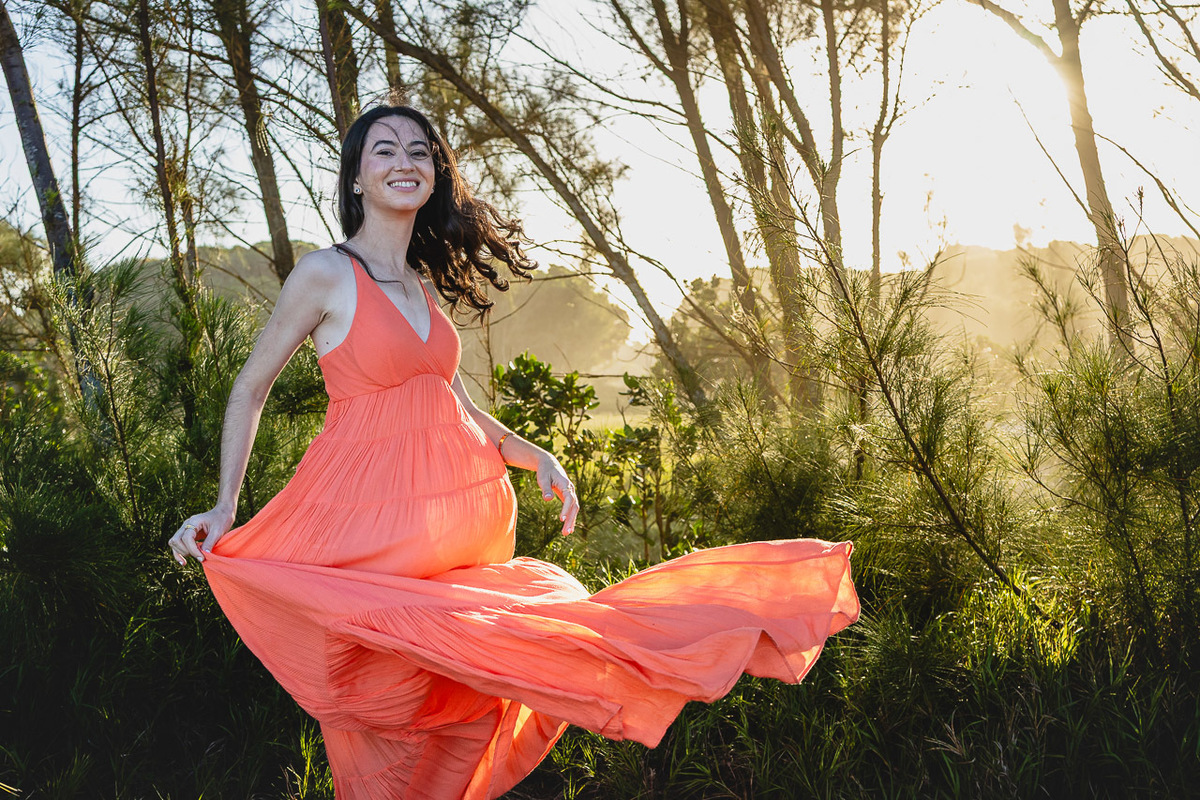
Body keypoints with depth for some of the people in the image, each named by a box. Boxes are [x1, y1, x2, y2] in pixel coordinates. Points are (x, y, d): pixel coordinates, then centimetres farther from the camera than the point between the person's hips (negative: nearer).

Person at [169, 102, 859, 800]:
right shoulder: (326, 273, -5)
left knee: (460, 704, 7)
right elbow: (251, 386, 2)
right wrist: (225, 508, -6)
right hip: (369, 524, -5)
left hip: (454, 512, 6)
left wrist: (538, 457, 5)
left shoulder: (424, 285, 13)